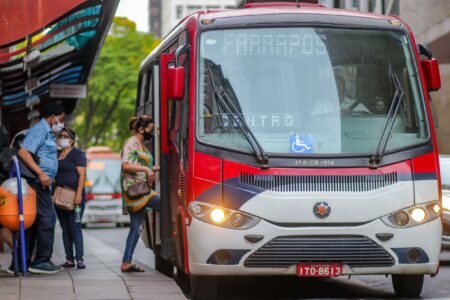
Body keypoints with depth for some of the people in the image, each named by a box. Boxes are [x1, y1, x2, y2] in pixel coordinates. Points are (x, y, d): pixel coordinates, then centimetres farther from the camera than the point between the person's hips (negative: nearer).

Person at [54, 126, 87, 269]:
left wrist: (79, 194, -20)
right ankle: (69, 259, 7)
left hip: (74, 196, -7)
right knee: (65, 228, 5)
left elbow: (82, 175, -11)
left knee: (74, 227, -10)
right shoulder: (57, 155, 16)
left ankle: (80, 259, -10)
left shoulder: (78, 154, -3)